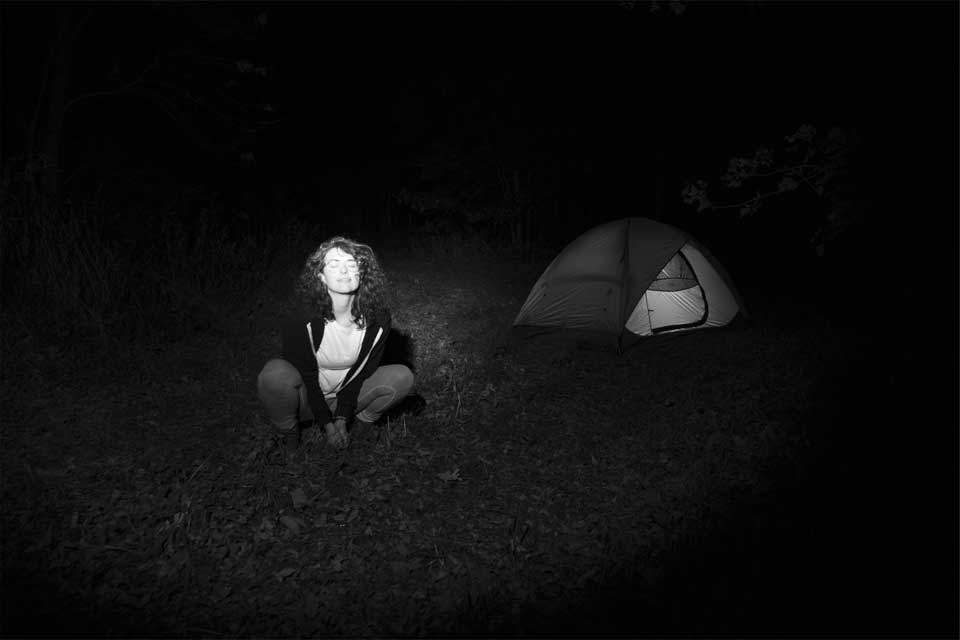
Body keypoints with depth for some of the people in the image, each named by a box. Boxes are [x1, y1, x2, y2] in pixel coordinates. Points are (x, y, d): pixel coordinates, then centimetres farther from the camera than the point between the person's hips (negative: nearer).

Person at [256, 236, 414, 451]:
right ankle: (289, 433, -3)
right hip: (305, 399, -2)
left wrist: (342, 418, -9)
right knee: (275, 373, -35)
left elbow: (364, 370, -7)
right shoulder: (300, 322, -27)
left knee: (402, 377, -18)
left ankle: (361, 425, 9)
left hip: (347, 396, 3)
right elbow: (305, 375, -17)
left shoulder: (378, 319, -18)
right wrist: (327, 423, -15)